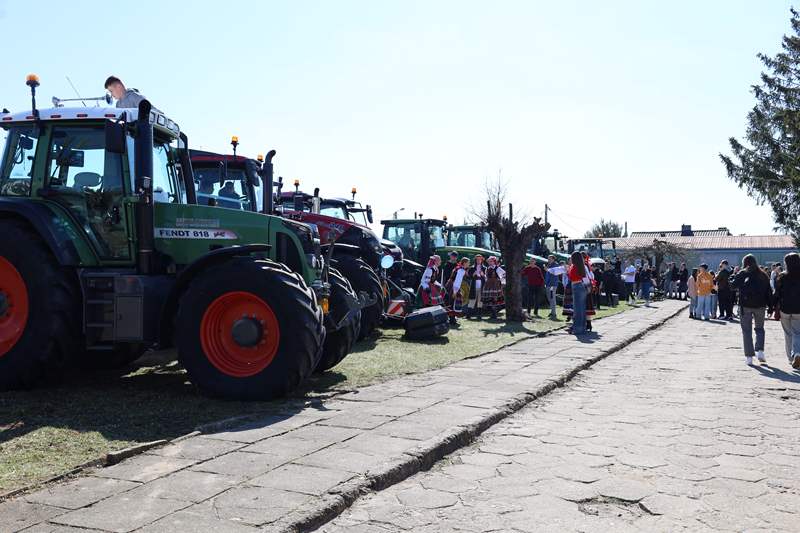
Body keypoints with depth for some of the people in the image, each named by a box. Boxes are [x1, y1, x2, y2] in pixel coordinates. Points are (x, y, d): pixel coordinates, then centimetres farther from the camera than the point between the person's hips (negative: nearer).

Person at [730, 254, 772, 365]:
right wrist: (770, 306, 9)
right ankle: (760, 351, 0)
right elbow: (769, 291, 7)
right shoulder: (762, 275, 8)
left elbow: (733, 285, -7)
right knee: (759, 328, 18)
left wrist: (730, 279, 14)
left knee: (747, 331, 4)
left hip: (745, 306, -2)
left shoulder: (742, 274, -2)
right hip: (760, 306, 2)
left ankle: (749, 356, 2)